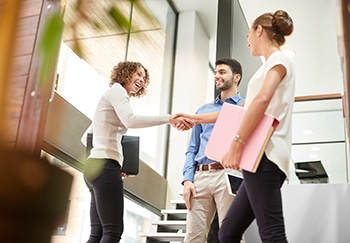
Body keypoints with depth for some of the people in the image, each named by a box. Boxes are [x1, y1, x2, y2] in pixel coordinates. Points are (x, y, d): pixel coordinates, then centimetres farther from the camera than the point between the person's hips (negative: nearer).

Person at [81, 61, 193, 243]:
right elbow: (130, 120, -19)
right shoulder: (116, 89, 2)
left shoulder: (115, 94, 28)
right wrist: (169, 118, -21)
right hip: (104, 166, -10)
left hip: (94, 166, 10)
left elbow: (86, 137, 30)